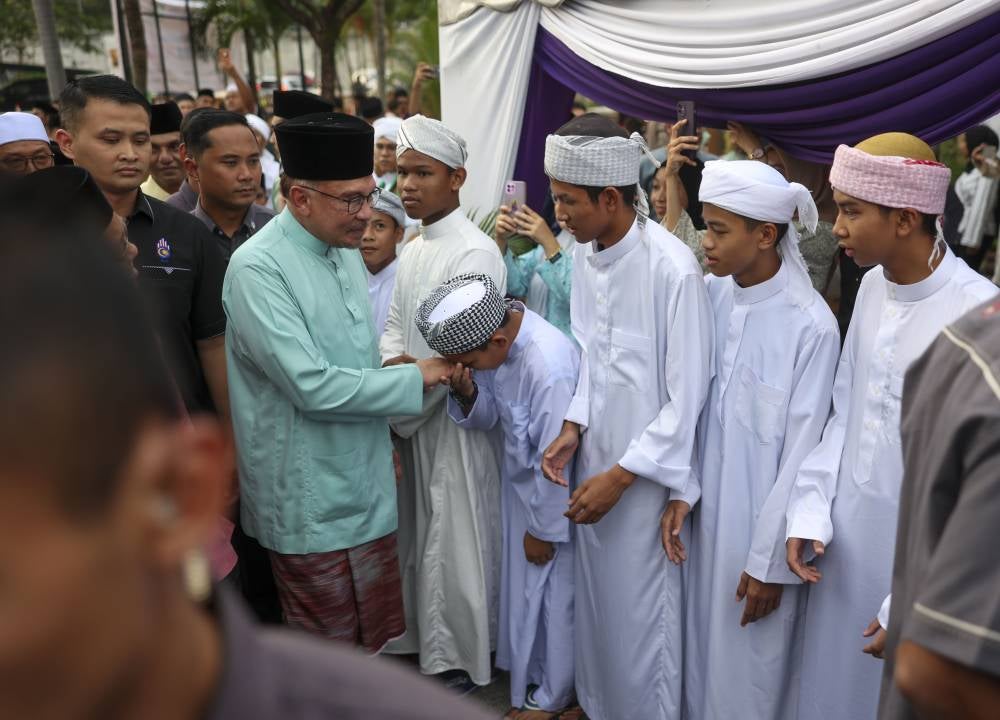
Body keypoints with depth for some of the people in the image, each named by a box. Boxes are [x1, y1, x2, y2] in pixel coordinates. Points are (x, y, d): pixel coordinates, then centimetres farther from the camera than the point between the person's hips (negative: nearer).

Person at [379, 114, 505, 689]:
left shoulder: (475, 252, -16)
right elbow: (394, 324, 12)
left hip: (457, 416, -8)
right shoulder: (412, 250, 11)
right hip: (414, 416, 8)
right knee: (421, 533, 18)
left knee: (458, 539, 5)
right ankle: (427, 637, 38)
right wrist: (394, 364, -9)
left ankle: (464, 658, 25)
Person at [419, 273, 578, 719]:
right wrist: (467, 394, -19)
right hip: (520, 482, 8)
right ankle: (527, 683, 44)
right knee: (521, 589, 21)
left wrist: (544, 529, -13)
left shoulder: (549, 367, -35)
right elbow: (488, 416, 3)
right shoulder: (496, 335, -10)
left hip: (556, 493, -7)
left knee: (554, 596, 11)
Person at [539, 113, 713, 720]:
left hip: (646, 473, -6)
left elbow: (686, 399, -17)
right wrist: (573, 429, 1)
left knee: (641, 608, 9)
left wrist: (619, 477, -14)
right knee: (596, 597, 20)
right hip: (596, 458, 6)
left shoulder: (674, 269, -21)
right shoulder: (586, 253, 0)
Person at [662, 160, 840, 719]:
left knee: (752, 670, 13)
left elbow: (802, 451, -14)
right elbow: (693, 405, 3)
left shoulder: (811, 324, -18)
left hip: (765, 520, -5)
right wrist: (683, 492, -3)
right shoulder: (711, 294, -3)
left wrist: (770, 561, -10)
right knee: (702, 648, 20)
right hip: (709, 508, 5)